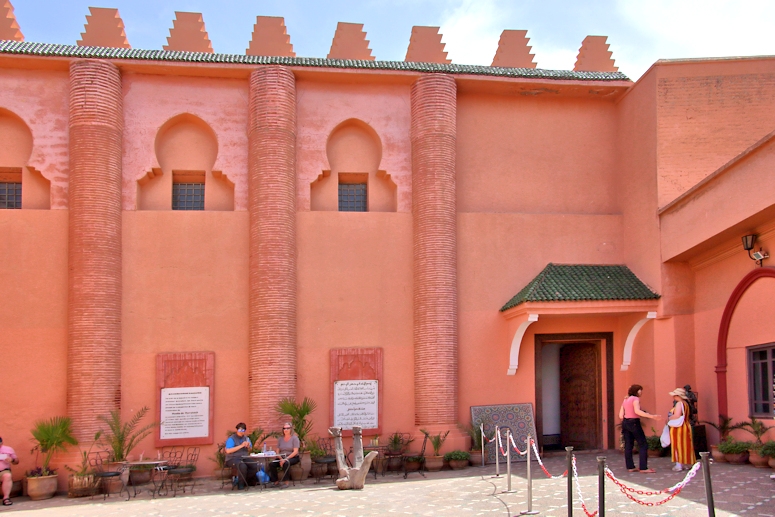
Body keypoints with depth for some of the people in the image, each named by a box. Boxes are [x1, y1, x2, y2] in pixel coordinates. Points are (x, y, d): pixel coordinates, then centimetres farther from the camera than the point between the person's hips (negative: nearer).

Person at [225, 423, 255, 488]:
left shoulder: (246, 438, 14)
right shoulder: (231, 439, -6)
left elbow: (250, 450, 18)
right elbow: (228, 451, -20)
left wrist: (248, 446, -7)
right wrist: (241, 446, -20)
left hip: (244, 459, 6)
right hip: (232, 459, -6)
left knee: (255, 466, -19)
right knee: (243, 466, -36)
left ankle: (239, 480, -3)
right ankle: (241, 483, -13)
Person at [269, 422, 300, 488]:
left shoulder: (294, 438, -4)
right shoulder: (280, 439, 11)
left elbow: (295, 452, -13)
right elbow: (278, 451, 7)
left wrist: (286, 459, -22)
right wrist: (281, 459, -12)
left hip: (293, 458, -5)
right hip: (282, 458, 5)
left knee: (286, 463, -37)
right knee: (271, 464, -21)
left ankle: (286, 482, -28)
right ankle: (276, 482, -11)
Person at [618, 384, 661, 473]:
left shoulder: (626, 400, 16)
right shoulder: (635, 399, -7)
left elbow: (621, 415, 11)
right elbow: (637, 411, -25)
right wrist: (651, 416, -29)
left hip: (625, 422, 8)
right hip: (634, 422, -8)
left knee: (628, 446, 8)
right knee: (643, 445, -4)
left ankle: (630, 467, 11)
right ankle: (643, 468, -9)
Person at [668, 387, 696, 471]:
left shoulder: (679, 403, -15)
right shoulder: (685, 403, 15)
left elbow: (677, 416, -25)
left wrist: (669, 418, -8)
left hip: (678, 427, -9)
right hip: (686, 426, 9)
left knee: (678, 446, -4)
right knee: (684, 445, 12)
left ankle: (679, 465, -4)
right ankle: (685, 464, 17)